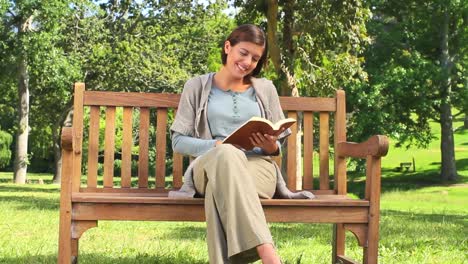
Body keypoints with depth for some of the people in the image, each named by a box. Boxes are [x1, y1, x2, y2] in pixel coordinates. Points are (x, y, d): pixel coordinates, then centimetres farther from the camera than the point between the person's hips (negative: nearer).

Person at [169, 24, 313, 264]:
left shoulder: (265, 88, 20)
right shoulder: (197, 86, 15)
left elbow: (278, 145, 19)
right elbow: (178, 141, 7)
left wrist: (271, 147, -8)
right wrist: (216, 145, -12)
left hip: (258, 167, 1)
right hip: (210, 166, -1)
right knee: (226, 154, -41)